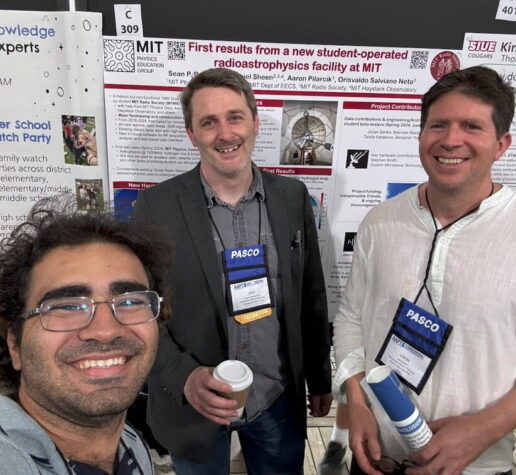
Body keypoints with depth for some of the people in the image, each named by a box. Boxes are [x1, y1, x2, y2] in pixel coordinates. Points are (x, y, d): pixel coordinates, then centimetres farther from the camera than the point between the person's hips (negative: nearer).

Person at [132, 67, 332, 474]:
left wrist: (320, 379, 8)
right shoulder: (157, 207, -13)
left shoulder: (293, 196, -5)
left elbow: (312, 298, 2)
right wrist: (184, 377, -23)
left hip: (280, 401, 2)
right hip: (193, 406, -2)